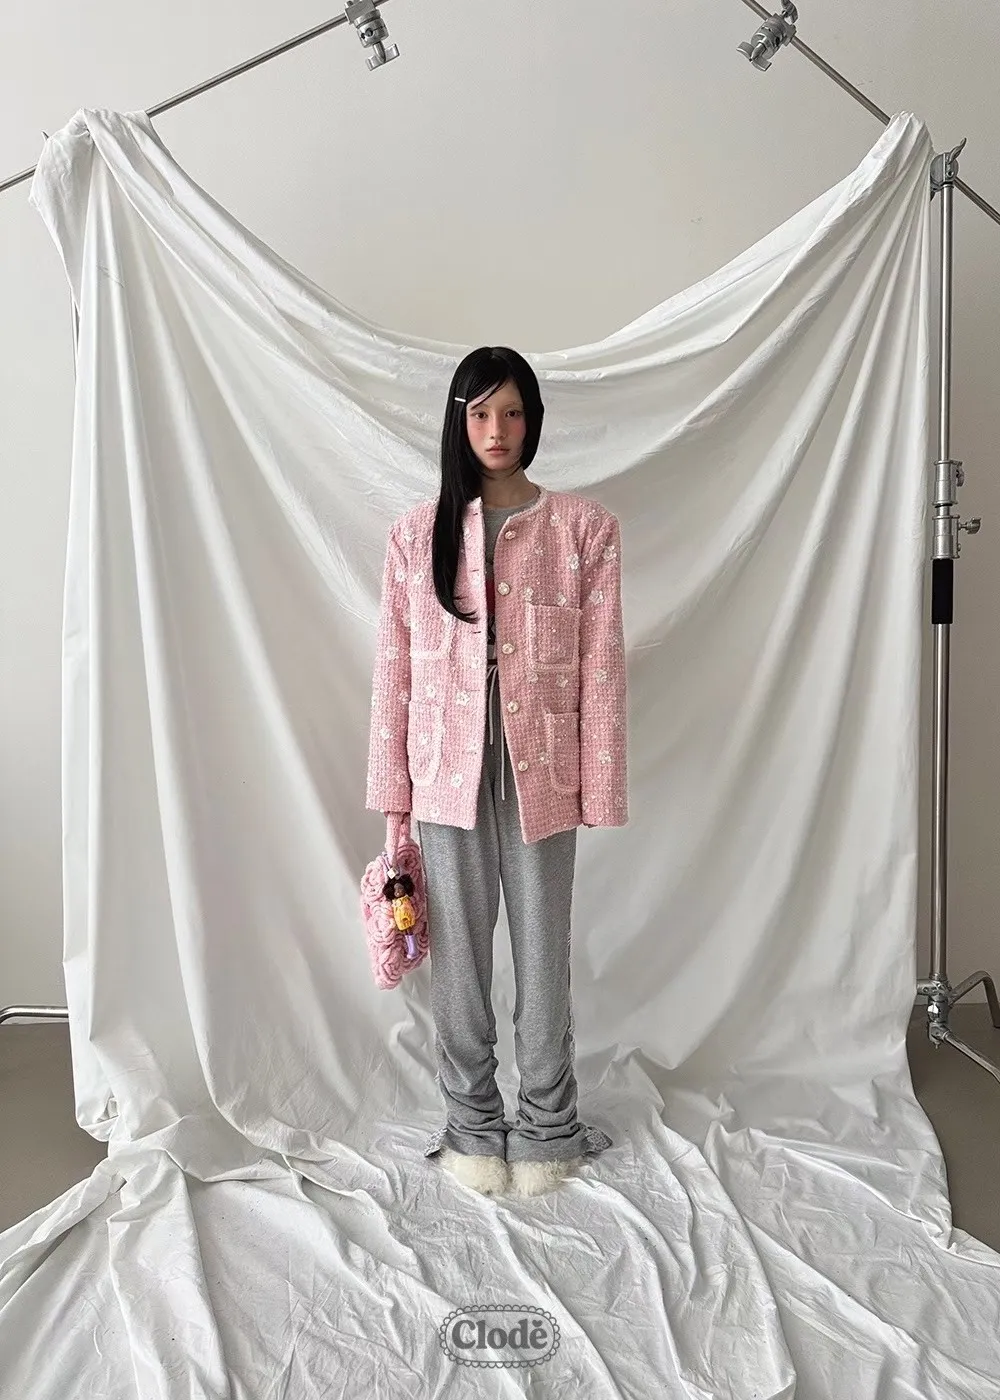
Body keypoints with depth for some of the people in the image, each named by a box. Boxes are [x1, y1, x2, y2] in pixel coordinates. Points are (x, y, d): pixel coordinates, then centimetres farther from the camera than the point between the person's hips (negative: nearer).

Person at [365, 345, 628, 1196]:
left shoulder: (583, 527, -1)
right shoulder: (418, 533, 3)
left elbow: (601, 669, -2)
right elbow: (395, 672, 2)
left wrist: (597, 794, -6)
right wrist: (393, 802, 0)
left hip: (540, 774, -1)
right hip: (448, 774, 1)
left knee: (543, 954, 11)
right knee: (459, 956, 12)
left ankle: (546, 1128, 33)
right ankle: (473, 1125, 33)